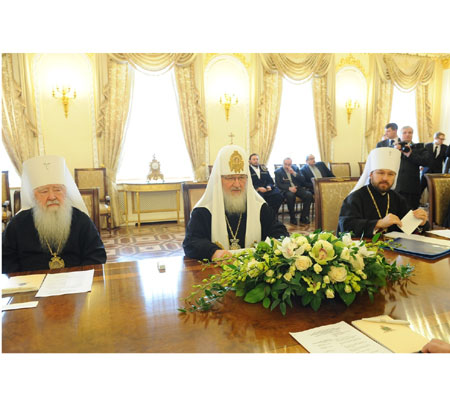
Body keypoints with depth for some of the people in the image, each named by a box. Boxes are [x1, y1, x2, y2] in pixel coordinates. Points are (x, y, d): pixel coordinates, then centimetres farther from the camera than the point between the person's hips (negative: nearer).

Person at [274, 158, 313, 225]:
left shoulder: (296, 169, 12)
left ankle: (303, 217, -12)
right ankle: (292, 218, -21)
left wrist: (294, 173, -12)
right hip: (286, 190, -3)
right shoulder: (278, 171, 3)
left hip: (298, 188, 4)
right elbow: (279, 185, -6)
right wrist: (289, 188, -21)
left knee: (309, 195, -24)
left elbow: (303, 180, 2)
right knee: (290, 195, -38)